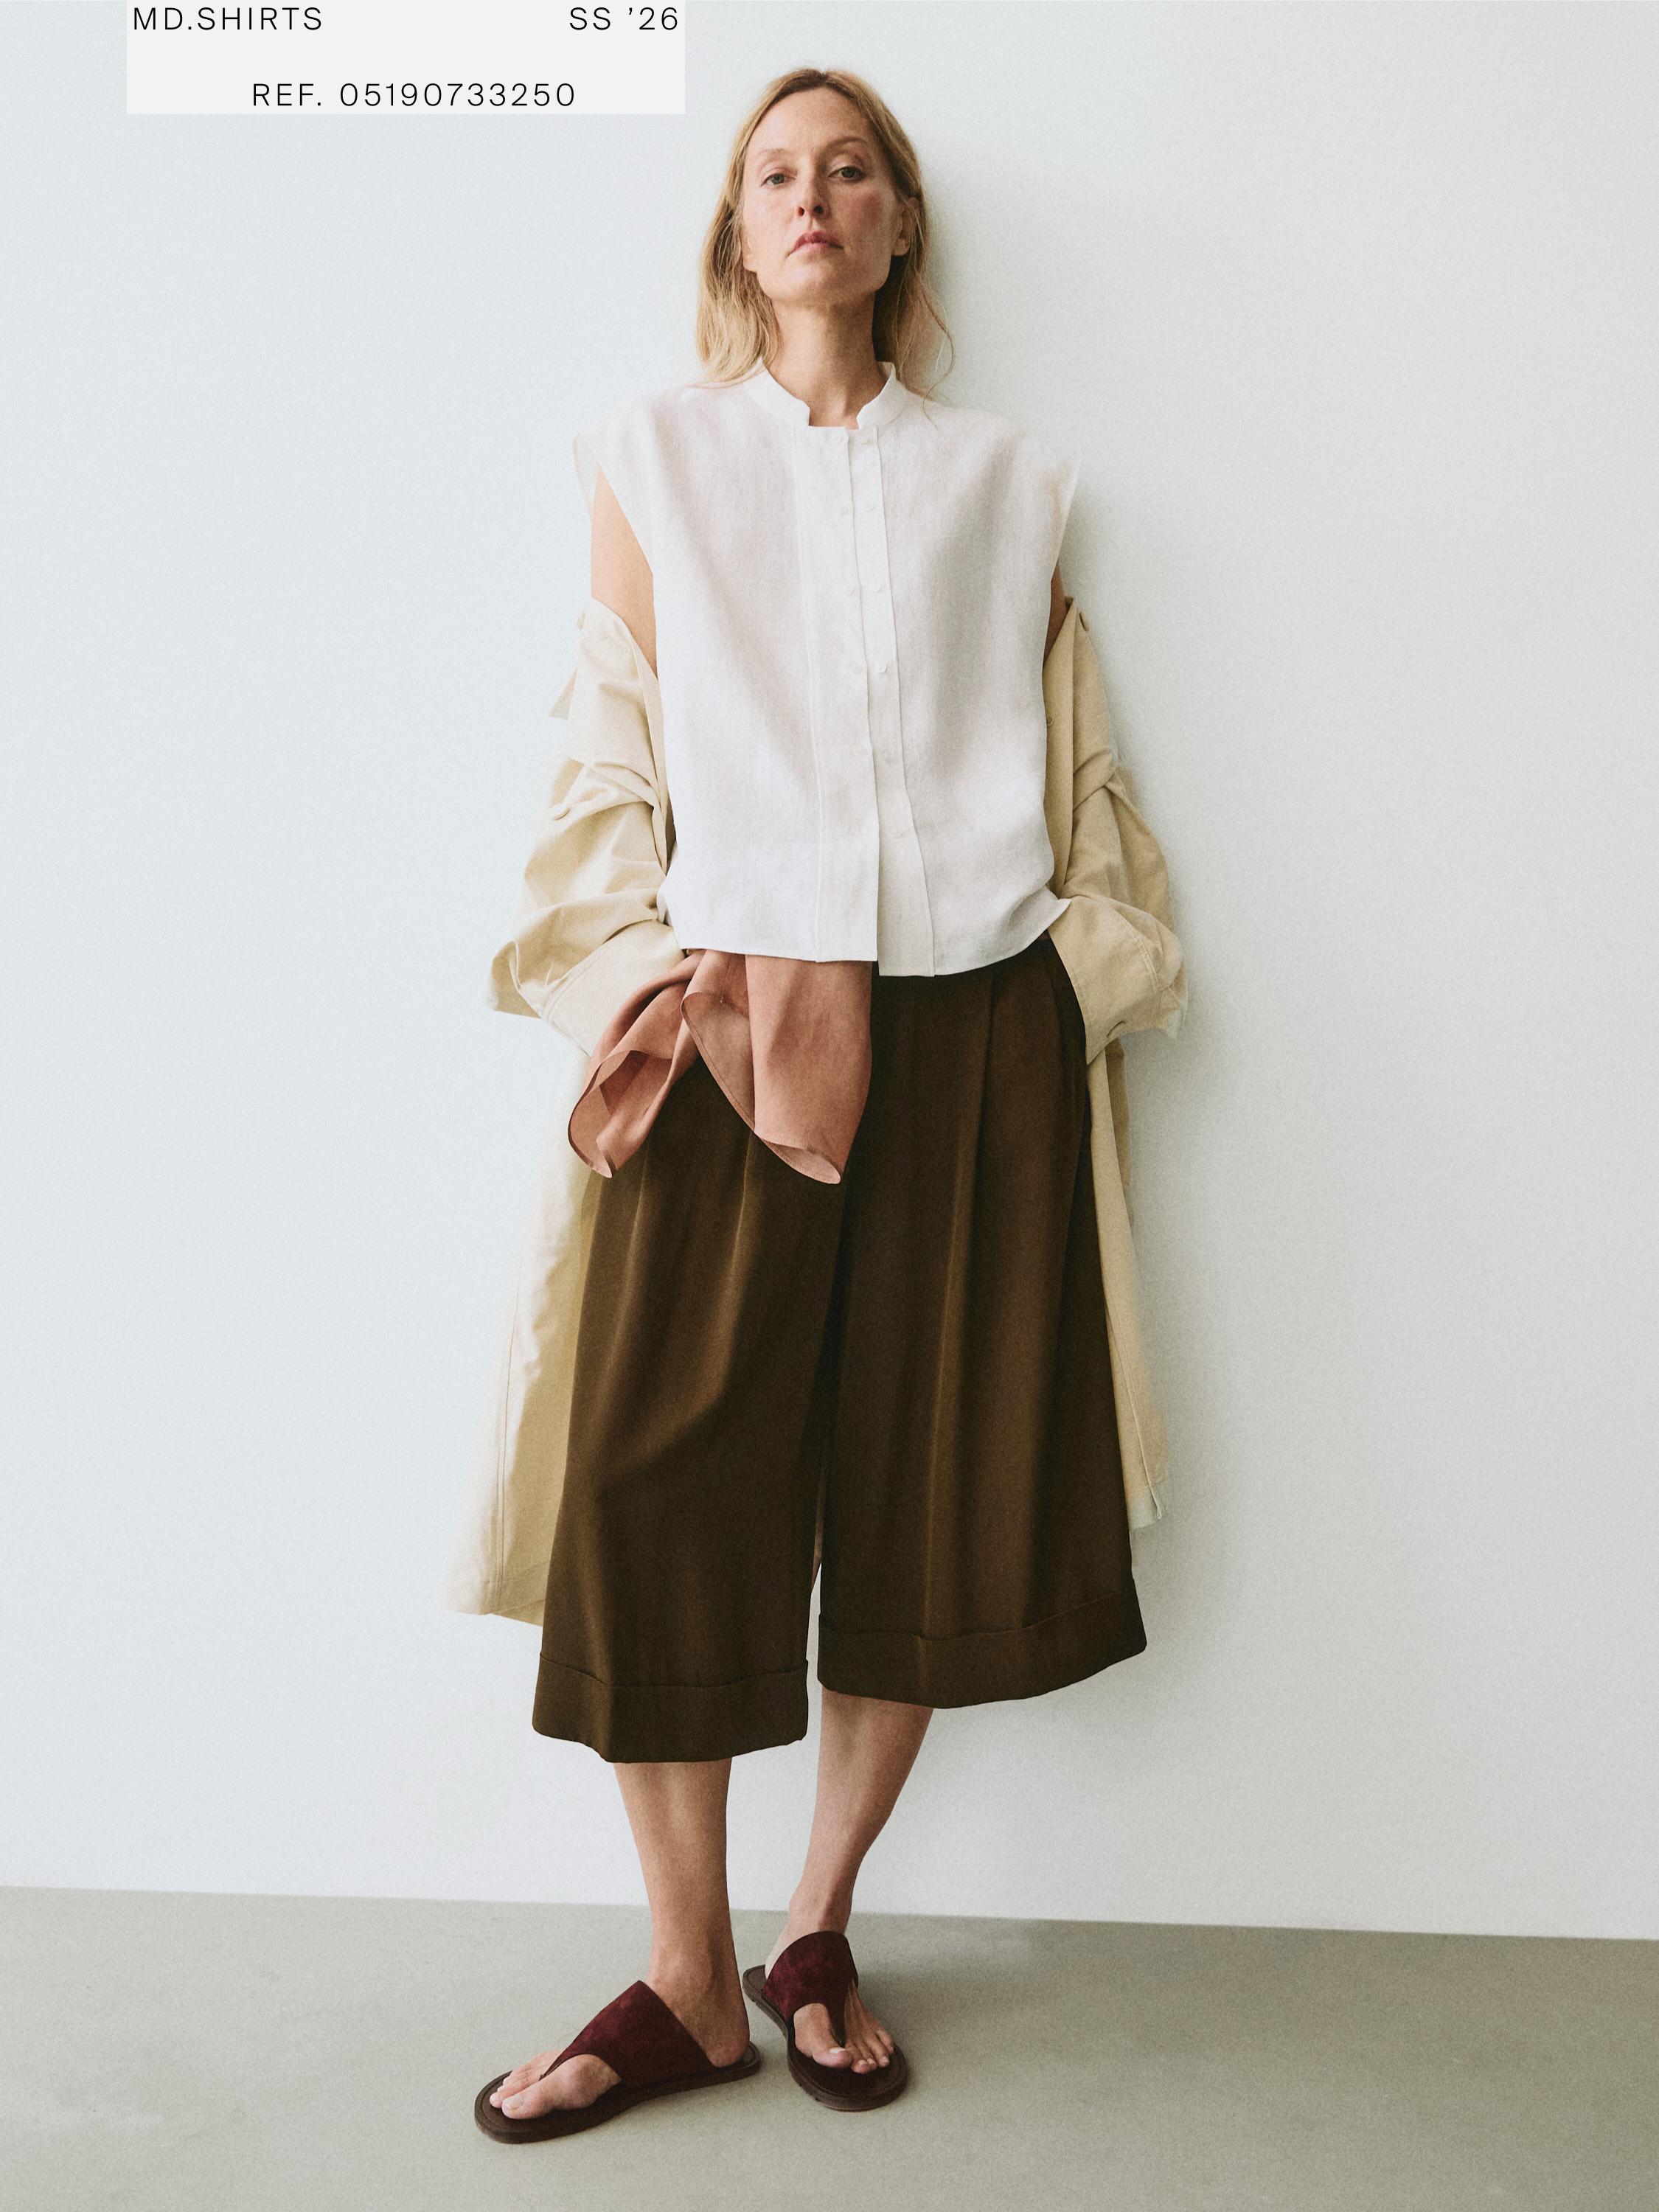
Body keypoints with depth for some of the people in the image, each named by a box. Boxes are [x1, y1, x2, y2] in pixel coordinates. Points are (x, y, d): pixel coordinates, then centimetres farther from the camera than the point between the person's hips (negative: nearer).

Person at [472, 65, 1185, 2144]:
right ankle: (688, 1983, 11)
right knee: (665, 1479, -5)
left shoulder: (1004, 481, 15)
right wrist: (704, 976, -3)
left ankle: (817, 1936, 21)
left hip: (968, 1021, 1)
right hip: (729, 1006, -1)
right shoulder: (654, 454, 13)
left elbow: (1039, 767, 10)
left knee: (932, 1484, 3)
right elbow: (631, 751, 7)